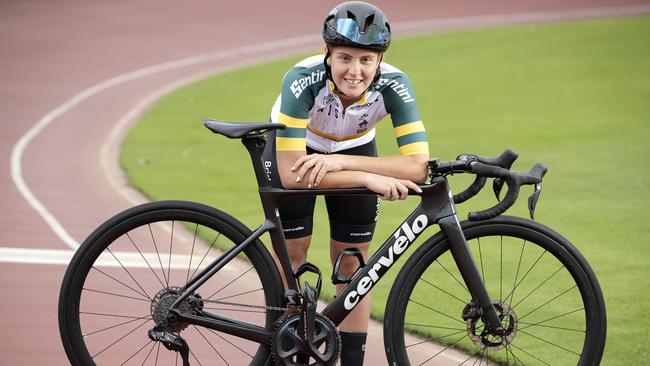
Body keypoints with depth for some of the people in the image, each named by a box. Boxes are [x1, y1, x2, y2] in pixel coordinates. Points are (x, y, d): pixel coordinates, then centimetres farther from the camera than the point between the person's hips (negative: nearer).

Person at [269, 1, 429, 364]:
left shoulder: (393, 85, -35)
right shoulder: (303, 81, -40)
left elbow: (418, 167, -41)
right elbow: (292, 174, -44)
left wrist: (340, 161, -48)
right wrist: (369, 178, -52)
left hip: (354, 148, 2)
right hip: (294, 145, -2)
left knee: (352, 262, 1)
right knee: (291, 255, -4)